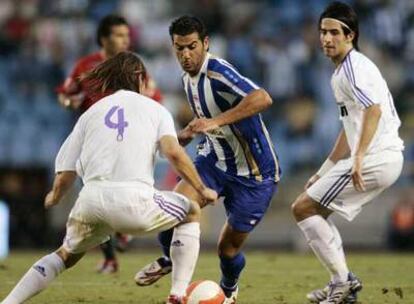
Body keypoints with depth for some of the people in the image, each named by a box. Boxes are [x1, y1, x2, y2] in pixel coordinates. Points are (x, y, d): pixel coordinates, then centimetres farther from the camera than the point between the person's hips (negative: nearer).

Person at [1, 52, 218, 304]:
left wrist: (54, 198, 37)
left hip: (91, 199, 3)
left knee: (67, 255, 30)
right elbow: (173, 152, -4)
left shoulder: (92, 112, 22)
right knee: (191, 213, 24)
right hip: (134, 200, -3)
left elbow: (65, 176, 16)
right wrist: (202, 190, 6)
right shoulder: (155, 109, 17)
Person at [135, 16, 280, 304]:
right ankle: (170, 260, 13)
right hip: (215, 160, 6)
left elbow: (262, 98, -42)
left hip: (254, 172, -6)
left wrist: (215, 122, -46)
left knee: (229, 246, 2)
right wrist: (186, 134, 8)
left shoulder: (218, 72, -24)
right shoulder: (188, 78, 3)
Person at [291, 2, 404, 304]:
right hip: (386, 159, 10)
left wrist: (359, 157, -38)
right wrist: (324, 173, 30)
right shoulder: (341, 72, 21)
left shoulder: (353, 68, -12)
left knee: (303, 208, -6)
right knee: (317, 210, 19)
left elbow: (374, 109, -28)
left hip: (375, 158, -10)